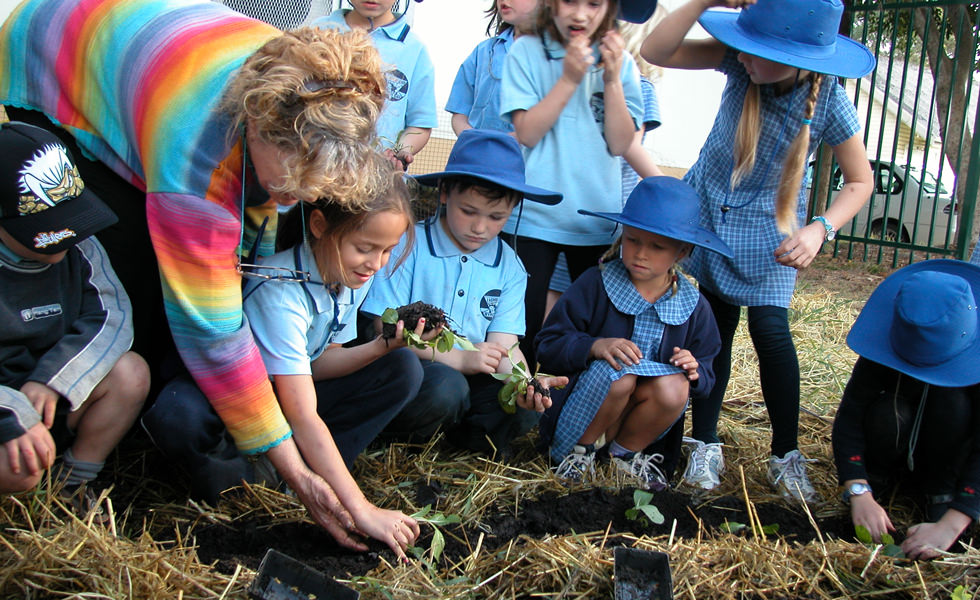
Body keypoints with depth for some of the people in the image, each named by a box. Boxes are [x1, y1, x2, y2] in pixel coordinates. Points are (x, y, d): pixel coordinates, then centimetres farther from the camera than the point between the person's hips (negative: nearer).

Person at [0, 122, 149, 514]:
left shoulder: (76, 245, -7)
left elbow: (111, 314, -8)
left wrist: (52, 380, -22)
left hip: (51, 397, 6)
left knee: (130, 373, -19)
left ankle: (75, 485, -1)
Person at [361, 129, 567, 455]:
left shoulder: (509, 267, 7)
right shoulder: (409, 245, -6)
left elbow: (503, 344, -2)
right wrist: (458, 358, -22)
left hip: (470, 379, 4)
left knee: (528, 409, -23)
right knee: (444, 387, -35)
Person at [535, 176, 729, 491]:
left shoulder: (692, 305, 0)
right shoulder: (595, 285, -10)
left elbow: (705, 379, 8)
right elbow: (548, 346, -12)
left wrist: (695, 372, -17)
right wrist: (595, 346, -30)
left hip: (637, 417, 3)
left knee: (674, 386, -29)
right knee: (616, 373, -33)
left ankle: (626, 451, 1)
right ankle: (579, 448, -4)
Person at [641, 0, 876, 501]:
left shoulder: (829, 101, -21)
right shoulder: (742, 61, -18)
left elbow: (860, 181, -9)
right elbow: (654, 51, -23)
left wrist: (819, 230, -26)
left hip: (769, 226, -2)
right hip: (707, 209, 2)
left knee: (771, 331, -12)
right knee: (715, 331, 7)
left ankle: (786, 455, 7)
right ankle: (706, 444, 21)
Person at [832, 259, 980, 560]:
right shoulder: (885, 346, -26)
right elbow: (849, 416, -29)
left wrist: (950, 526, -45)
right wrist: (860, 494, -41)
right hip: (901, 452, 1)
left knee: (953, 401, -31)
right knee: (886, 413, -33)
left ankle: (941, 495, -11)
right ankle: (878, 481, -3)